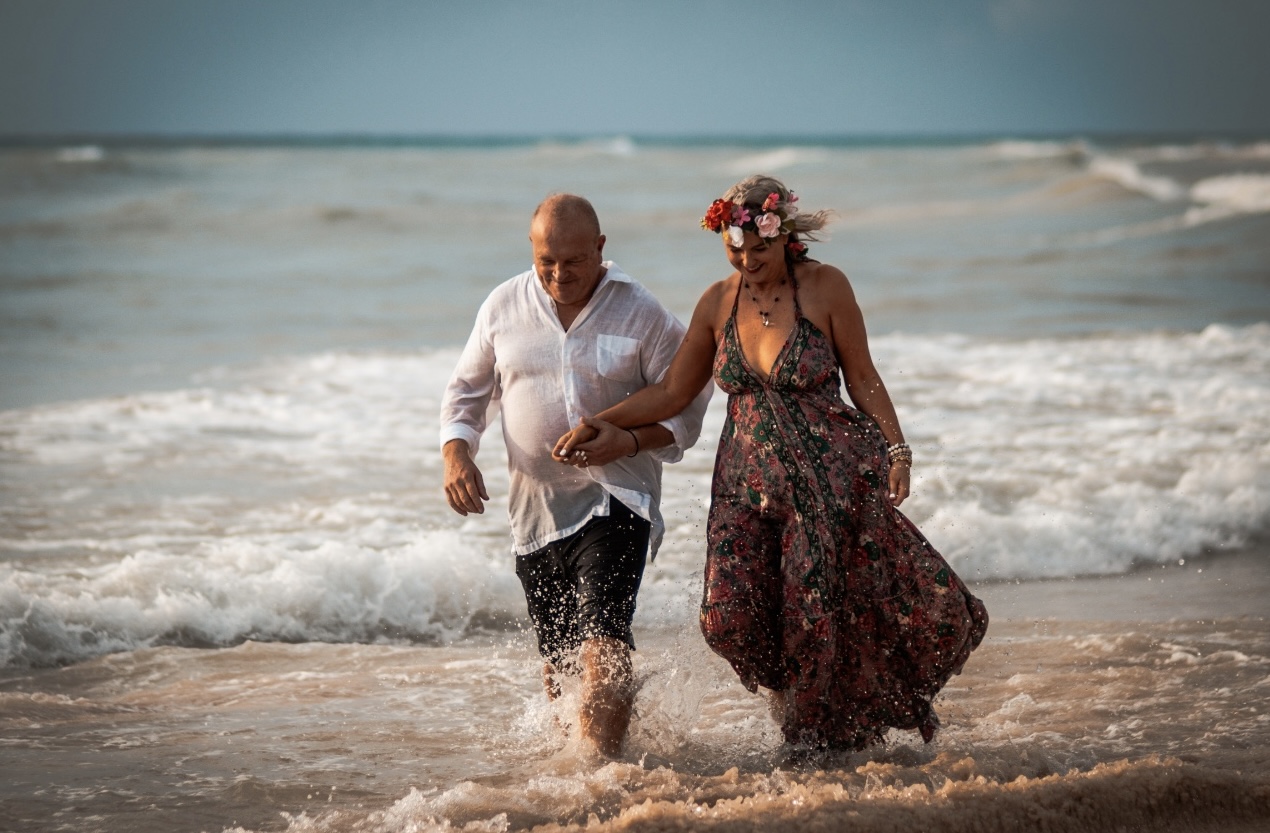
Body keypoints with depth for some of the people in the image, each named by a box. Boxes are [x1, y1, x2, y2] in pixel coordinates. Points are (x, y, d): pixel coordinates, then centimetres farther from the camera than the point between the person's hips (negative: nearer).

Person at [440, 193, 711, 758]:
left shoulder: (641, 314, -5)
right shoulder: (504, 307, 4)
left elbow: (686, 406, -2)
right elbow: (466, 392, 13)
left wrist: (625, 443, -19)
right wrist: (456, 455, -6)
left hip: (615, 502, -4)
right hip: (536, 507, 4)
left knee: (602, 636, -21)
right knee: (557, 655, 11)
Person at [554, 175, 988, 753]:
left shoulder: (825, 288, -5)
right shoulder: (718, 303, 5)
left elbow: (862, 378, 1)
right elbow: (673, 392, 12)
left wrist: (896, 450, -8)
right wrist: (604, 422, 2)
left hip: (833, 477, -3)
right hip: (751, 481, 3)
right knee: (734, 617, -11)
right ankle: (805, 727, 14)